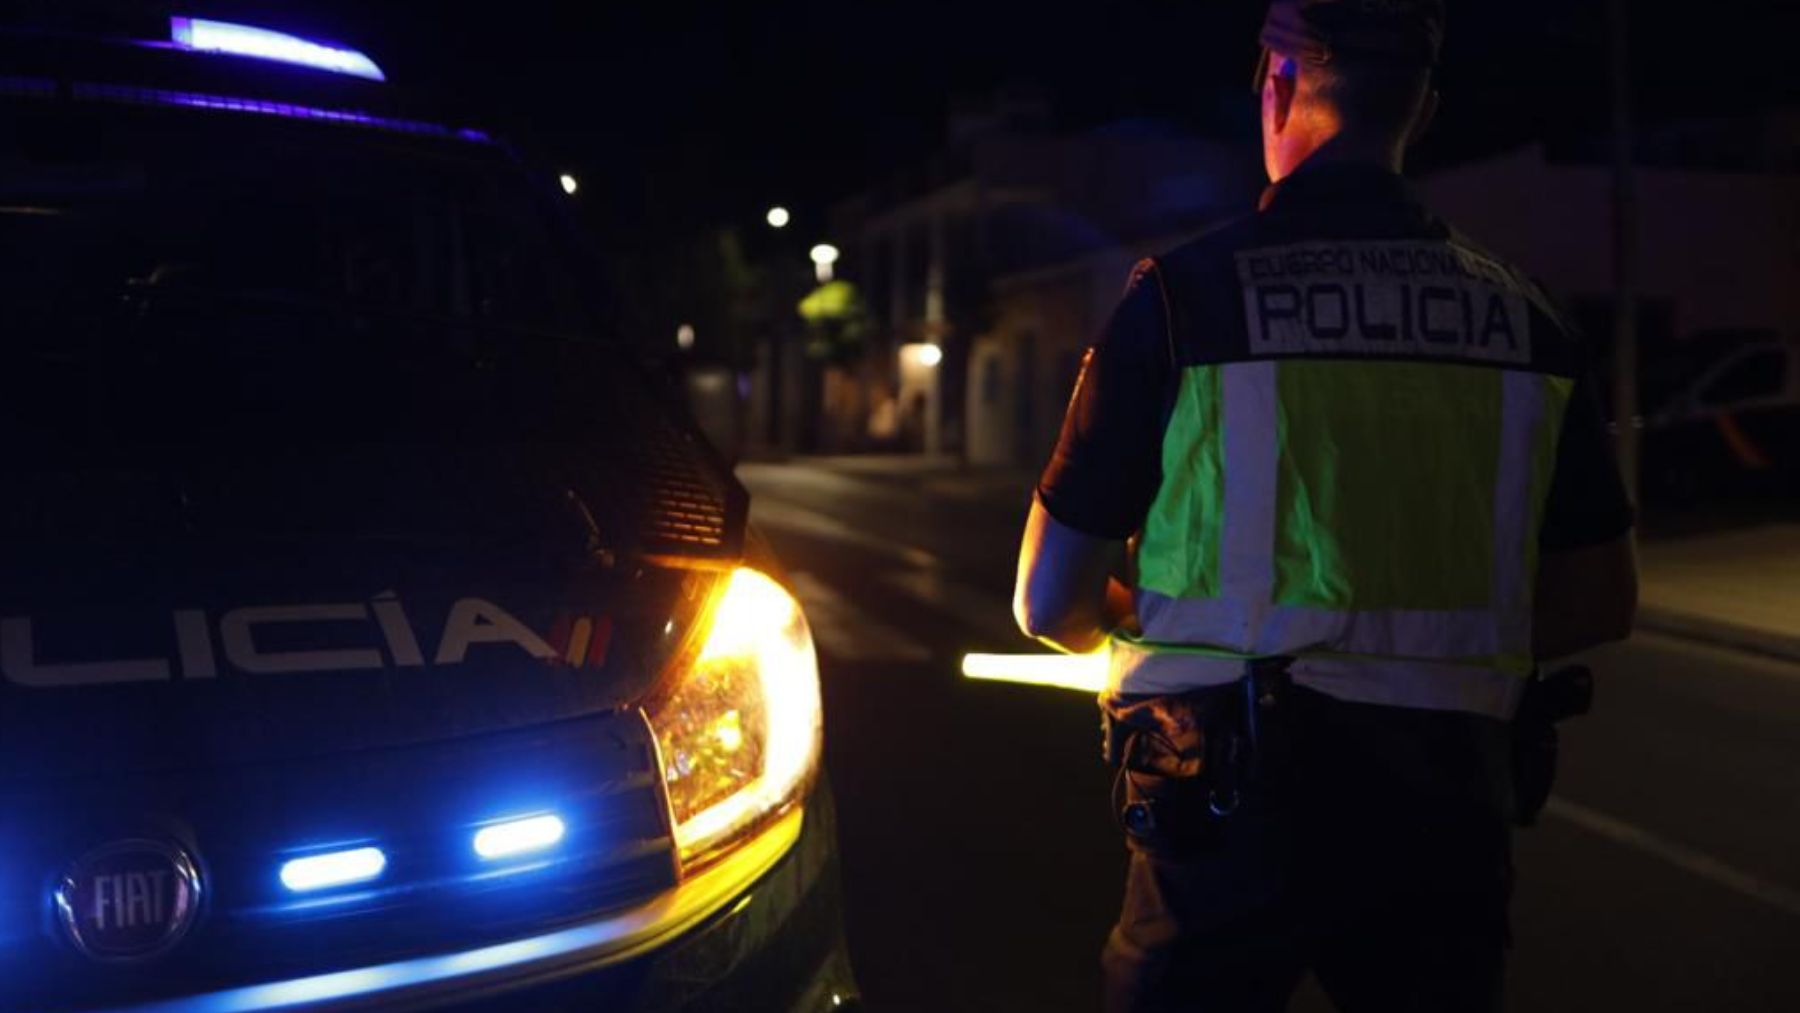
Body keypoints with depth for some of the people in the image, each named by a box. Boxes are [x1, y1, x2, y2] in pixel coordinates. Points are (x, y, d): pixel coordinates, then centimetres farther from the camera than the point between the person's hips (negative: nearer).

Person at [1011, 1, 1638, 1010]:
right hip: (1449, 810, 4)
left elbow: (1052, 605, -6)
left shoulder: (1186, 294, -10)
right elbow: (1603, 602, 9)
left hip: (1234, 811, -3)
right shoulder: (1520, 313, 1)